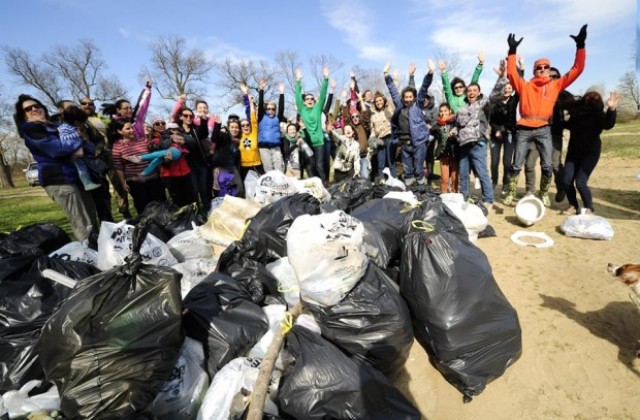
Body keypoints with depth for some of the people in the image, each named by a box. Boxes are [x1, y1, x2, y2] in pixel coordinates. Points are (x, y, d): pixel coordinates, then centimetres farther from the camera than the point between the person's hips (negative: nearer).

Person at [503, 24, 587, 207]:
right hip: (524, 130, -2)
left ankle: (544, 194, 17)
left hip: (543, 130, 2)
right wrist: (512, 51, -8)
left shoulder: (556, 85, 14)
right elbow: (511, 73, -2)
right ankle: (511, 193, 12)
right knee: (516, 165, 0)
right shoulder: (525, 86, 9)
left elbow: (576, 70, 12)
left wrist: (580, 46, 8)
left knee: (547, 166, 0)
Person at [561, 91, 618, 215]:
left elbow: (608, 125, -34)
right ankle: (573, 206, 16)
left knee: (580, 182, -13)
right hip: (573, 151, 4)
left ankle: (589, 208, 8)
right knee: (566, 181, -5)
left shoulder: (598, 115, -13)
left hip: (590, 153, -4)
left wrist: (611, 109, -47)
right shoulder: (576, 110, -3)